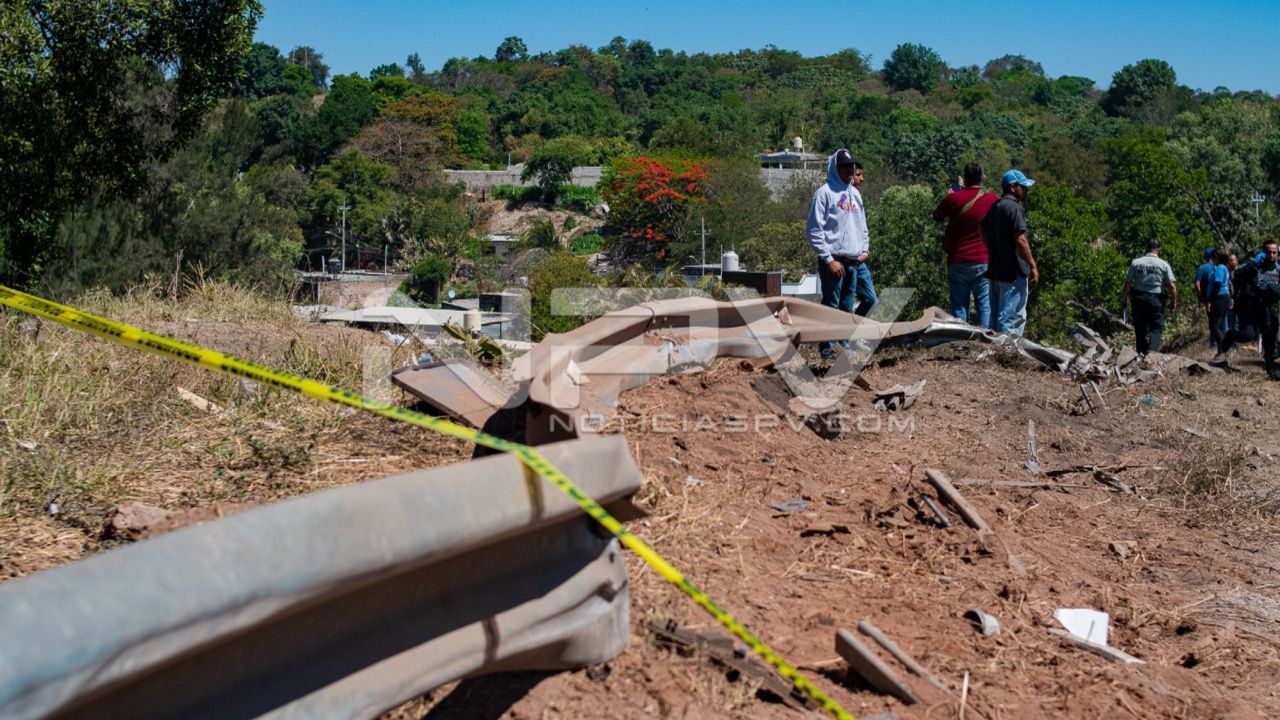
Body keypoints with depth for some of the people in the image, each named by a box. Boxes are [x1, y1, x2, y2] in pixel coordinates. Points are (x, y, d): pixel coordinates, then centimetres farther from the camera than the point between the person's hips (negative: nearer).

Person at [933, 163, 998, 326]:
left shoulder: (953, 198, -8)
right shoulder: (991, 199, -4)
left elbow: (936, 216, 9)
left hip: (957, 262, 0)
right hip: (983, 262, 0)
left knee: (959, 305, 6)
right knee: (985, 305, 5)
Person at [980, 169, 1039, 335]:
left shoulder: (994, 207, 13)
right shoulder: (1014, 207, -15)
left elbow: (984, 232, 22)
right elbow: (1020, 240, -20)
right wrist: (1033, 266, -16)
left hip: (996, 269, 9)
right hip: (1013, 271, -9)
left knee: (996, 315, 15)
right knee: (1013, 316, -6)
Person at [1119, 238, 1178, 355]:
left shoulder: (1136, 262, -1)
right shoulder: (1164, 264, -3)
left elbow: (1128, 283, -2)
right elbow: (1172, 286, -5)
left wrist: (1124, 299, 7)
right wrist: (1173, 303, 4)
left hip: (1138, 298, 2)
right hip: (1156, 299, -2)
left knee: (1140, 327, 12)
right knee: (1157, 327, 4)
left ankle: (1141, 352, 17)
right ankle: (1152, 349, -17)